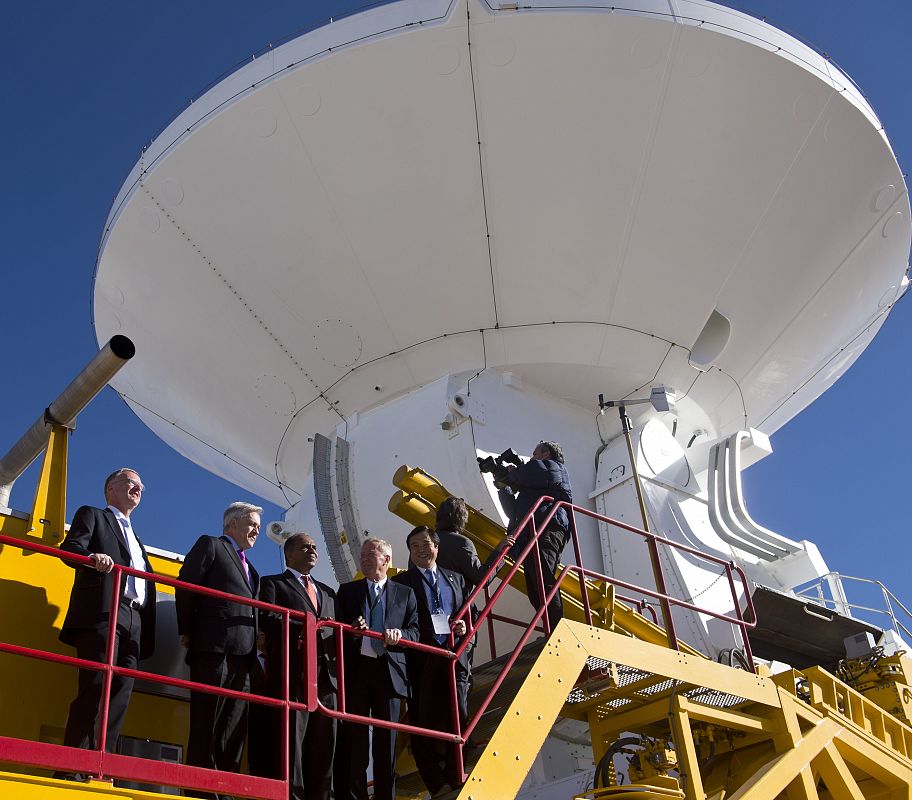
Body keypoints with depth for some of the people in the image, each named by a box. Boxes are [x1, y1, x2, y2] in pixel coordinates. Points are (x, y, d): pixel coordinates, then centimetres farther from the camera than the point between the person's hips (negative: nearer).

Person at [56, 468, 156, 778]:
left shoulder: (136, 539, 35)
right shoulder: (91, 515, 16)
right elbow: (70, 547, -2)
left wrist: (147, 633, 14)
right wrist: (93, 557, -26)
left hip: (134, 623, 7)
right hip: (101, 615, -6)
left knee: (119, 698, -4)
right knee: (95, 691, -16)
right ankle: (71, 772, -16)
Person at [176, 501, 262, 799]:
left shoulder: (249, 567, 29)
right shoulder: (210, 545, 7)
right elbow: (185, 586, -3)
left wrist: (257, 641, 7)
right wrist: (187, 632, -5)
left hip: (243, 653, 7)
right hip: (214, 648, -7)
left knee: (234, 730, 4)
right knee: (206, 725, -6)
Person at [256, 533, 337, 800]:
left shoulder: (327, 592, 31)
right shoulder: (273, 583, 13)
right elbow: (267, 620, -4)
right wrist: (304, 628, -17)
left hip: (325, 674, 5)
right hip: (293, 673, -5)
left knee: (323, 744, 1)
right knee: (291, 739, -11)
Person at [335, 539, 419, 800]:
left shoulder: (405, 594, 12)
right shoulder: (347, 591, 13)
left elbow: (415, 632, 7)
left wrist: (400, 634, -14)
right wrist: (351, 630, -12)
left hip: (389, 671, 0)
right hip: (355, 670, 0)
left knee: (386, 738, 4)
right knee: (354, 737, 1)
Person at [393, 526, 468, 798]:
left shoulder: (455, 578, 19)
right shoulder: (401, 582, 6)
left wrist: (463, 627, 2)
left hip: (454, 656, 2)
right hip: (421, 661, -2)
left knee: (456, 716, -6)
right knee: (424, 723, 0)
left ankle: (455, 776, 3)